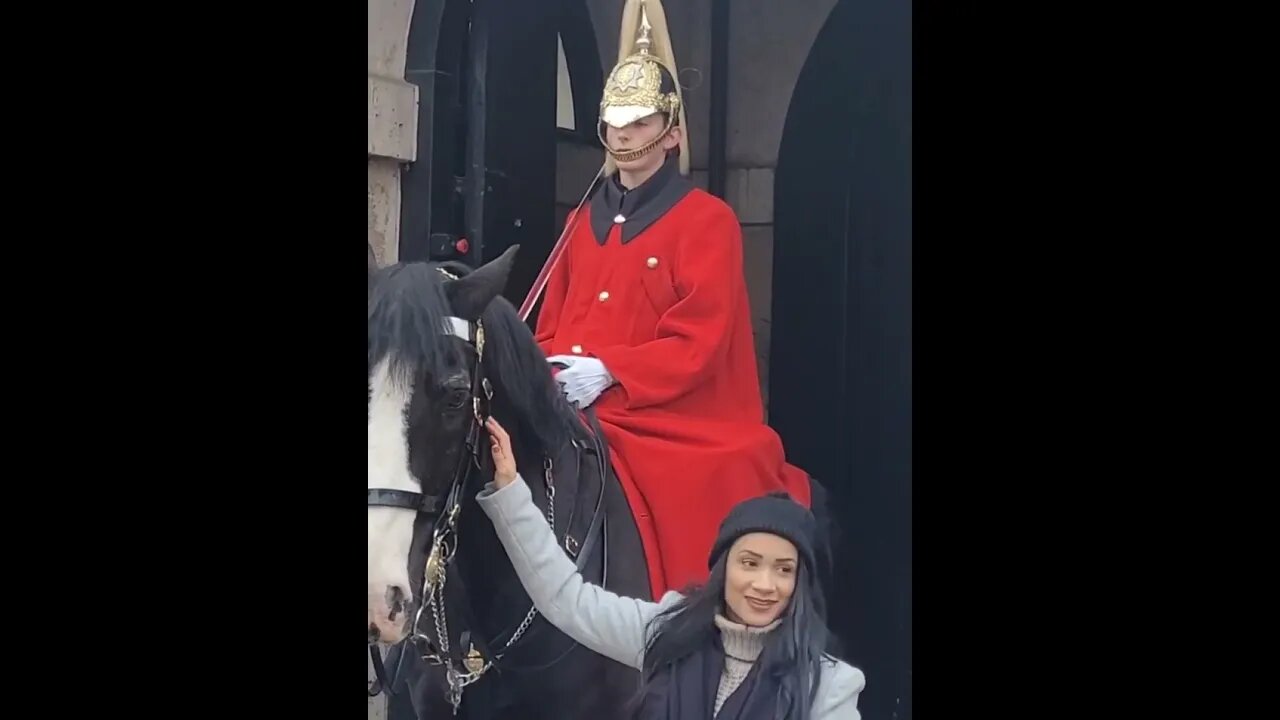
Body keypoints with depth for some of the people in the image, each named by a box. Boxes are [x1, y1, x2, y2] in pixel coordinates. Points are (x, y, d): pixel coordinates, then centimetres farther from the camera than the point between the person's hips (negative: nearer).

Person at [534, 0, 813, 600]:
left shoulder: (707, 220, -1)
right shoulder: (583, 223, 18)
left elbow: (699, 341, -11)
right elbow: (552, 325, 18)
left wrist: (607, 371, -23)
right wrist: (549, 367, -7)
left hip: (676, 428, -5)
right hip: (577, 419, 5)